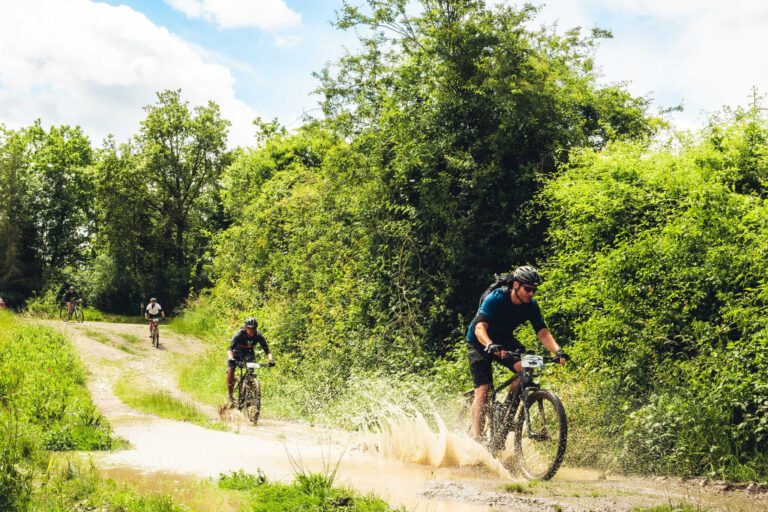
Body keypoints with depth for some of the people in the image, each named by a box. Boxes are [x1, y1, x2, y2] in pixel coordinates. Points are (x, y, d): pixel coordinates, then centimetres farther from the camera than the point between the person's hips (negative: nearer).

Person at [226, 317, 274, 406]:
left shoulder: (259, 336, -25)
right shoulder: (239, 334, -32)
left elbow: (267, 350, -24)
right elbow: (230, 348, -39)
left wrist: (271, 359, -44)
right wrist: (231, 358, -59)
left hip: (248, 353, 2)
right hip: (236, 353, -2)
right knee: (230, 371, -22)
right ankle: (229, 395, -12)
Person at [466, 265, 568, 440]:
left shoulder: (531, 305, -14)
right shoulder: (495, 299, -29)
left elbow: (542, 332, -20)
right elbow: (480, 327, -40)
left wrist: (557, 351, -38)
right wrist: (490, 345, -60)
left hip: (504, 340, 5)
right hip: (480, 342, -5)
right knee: (483, 390, -18)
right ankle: (476, 438, -14)